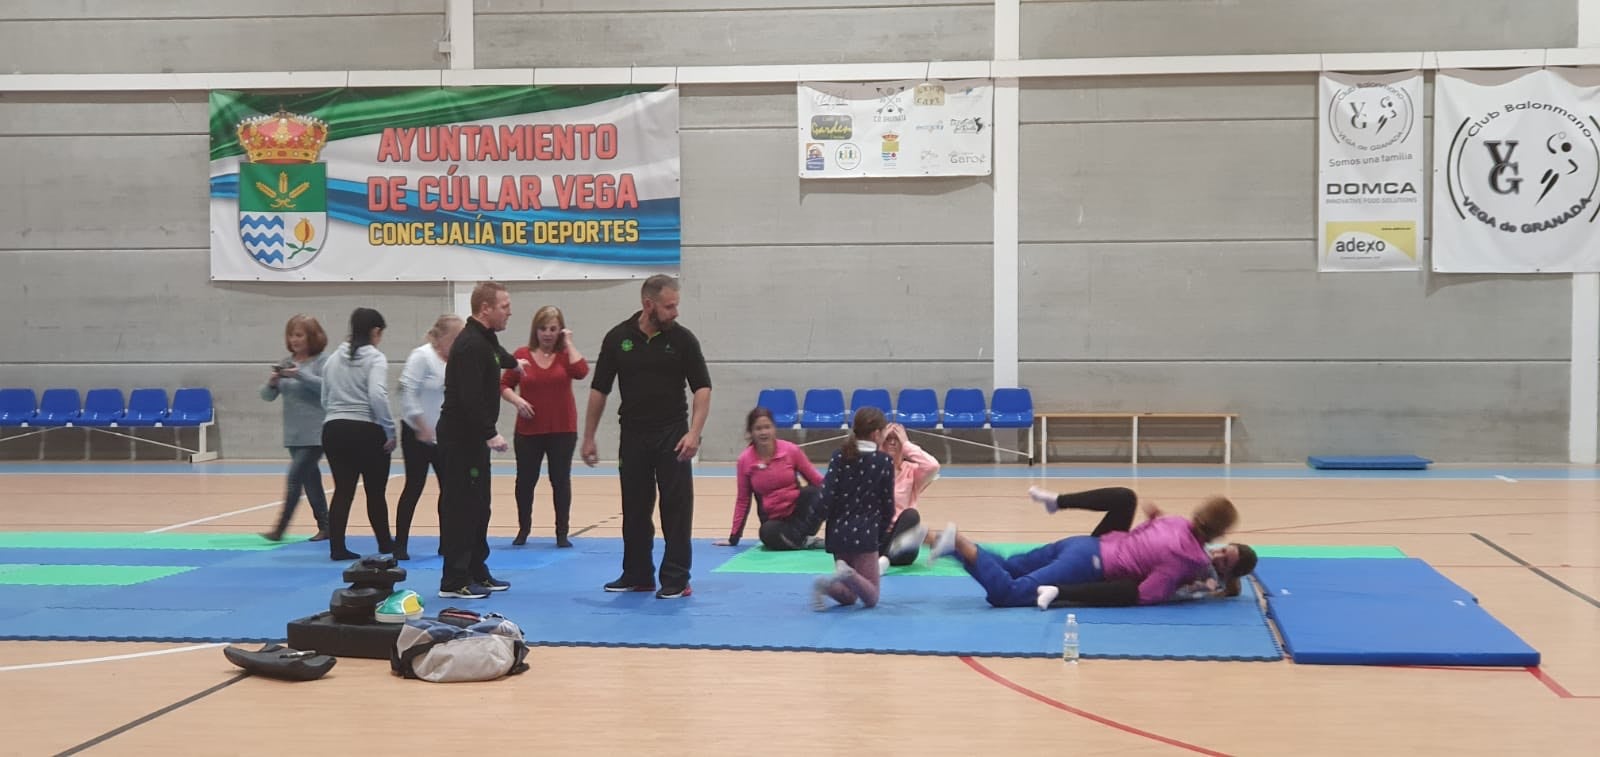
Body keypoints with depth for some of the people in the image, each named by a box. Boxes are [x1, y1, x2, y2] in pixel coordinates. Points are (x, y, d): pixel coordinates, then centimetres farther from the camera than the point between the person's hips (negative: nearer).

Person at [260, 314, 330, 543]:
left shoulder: (322, 361, -7)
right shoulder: (287, 363, 10)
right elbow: (267, 395, 10)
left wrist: (300, 375, -27)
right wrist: (272, 382, -12)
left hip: (315, 435, -6)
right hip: (293, 435, 6)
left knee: (294, 478, -10)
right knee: (310, 481, 11)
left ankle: (280, 529, -7)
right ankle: (324, 527, 20)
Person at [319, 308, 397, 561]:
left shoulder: (333, 359, 13)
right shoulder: (375, 358, -7)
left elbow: (325, 400, 15)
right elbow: (377, 396, -20)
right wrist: (390, 430, -15)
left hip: (333, 429, 5)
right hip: (366, 431, -5)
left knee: (343, 491, 8)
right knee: (375, 491, 8)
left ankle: (337, 547, 4)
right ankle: (385, 545, 19)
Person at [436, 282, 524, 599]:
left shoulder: (484, 339, 14)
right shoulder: (470, 345, -19)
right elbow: (470, 398, -27)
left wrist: (513, 363, 60)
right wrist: (490, 435, -26)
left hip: (473, 436, 11)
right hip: (460, 437, -11)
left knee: (478, 507, 15)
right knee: (460, 507, -8)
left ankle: (477, 572, 23)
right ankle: (454, 581, -4)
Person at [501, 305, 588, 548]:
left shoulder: (565, 354, 0)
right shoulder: (522, 355, 0)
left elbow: (581, 372, -21)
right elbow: (504, 385, 4)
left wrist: (569, 343, -13)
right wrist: (516, 400, -15)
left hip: (562, 430, 0)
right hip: (528, 431, 0)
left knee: (560, 480, 4)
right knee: (525, 480, 7)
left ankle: (562, 533, 12)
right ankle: (523, 530, 24)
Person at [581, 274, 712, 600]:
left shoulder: (682, 339, -4)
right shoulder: (618, 338, -1)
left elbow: (702, 387, -5)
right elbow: (599, 390, 5)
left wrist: (694, 432, -18)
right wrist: (589, 437, 4)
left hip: (672, 435, -2)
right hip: (633, 435, 2)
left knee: (677, 508, -3)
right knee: (635, 509, 9)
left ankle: (676, 579, 3)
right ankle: (637, 575, 21)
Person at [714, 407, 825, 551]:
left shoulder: (791, 450, -7)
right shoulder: (745, 460, -6)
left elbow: (816, 479, 0)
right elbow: (743, 500, 4)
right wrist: (734, 537, 6)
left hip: (798, 509, 1)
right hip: (773, 518, -1)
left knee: (816, 493, -32)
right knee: (768, 534, -38)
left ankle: (797, 536, -23)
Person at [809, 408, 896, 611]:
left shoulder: (840, 456, 1)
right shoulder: (885, 461, -4)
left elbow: (827, 497, -7)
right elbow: (888, 505, -1)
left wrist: (835, 523, 8)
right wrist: (881, 534, 12)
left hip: (838, 531, 4)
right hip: (864, 533, -4)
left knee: (849, 596, 17)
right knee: (871, 598, 4)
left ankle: (826, 585, -17)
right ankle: (849, 575, -27)